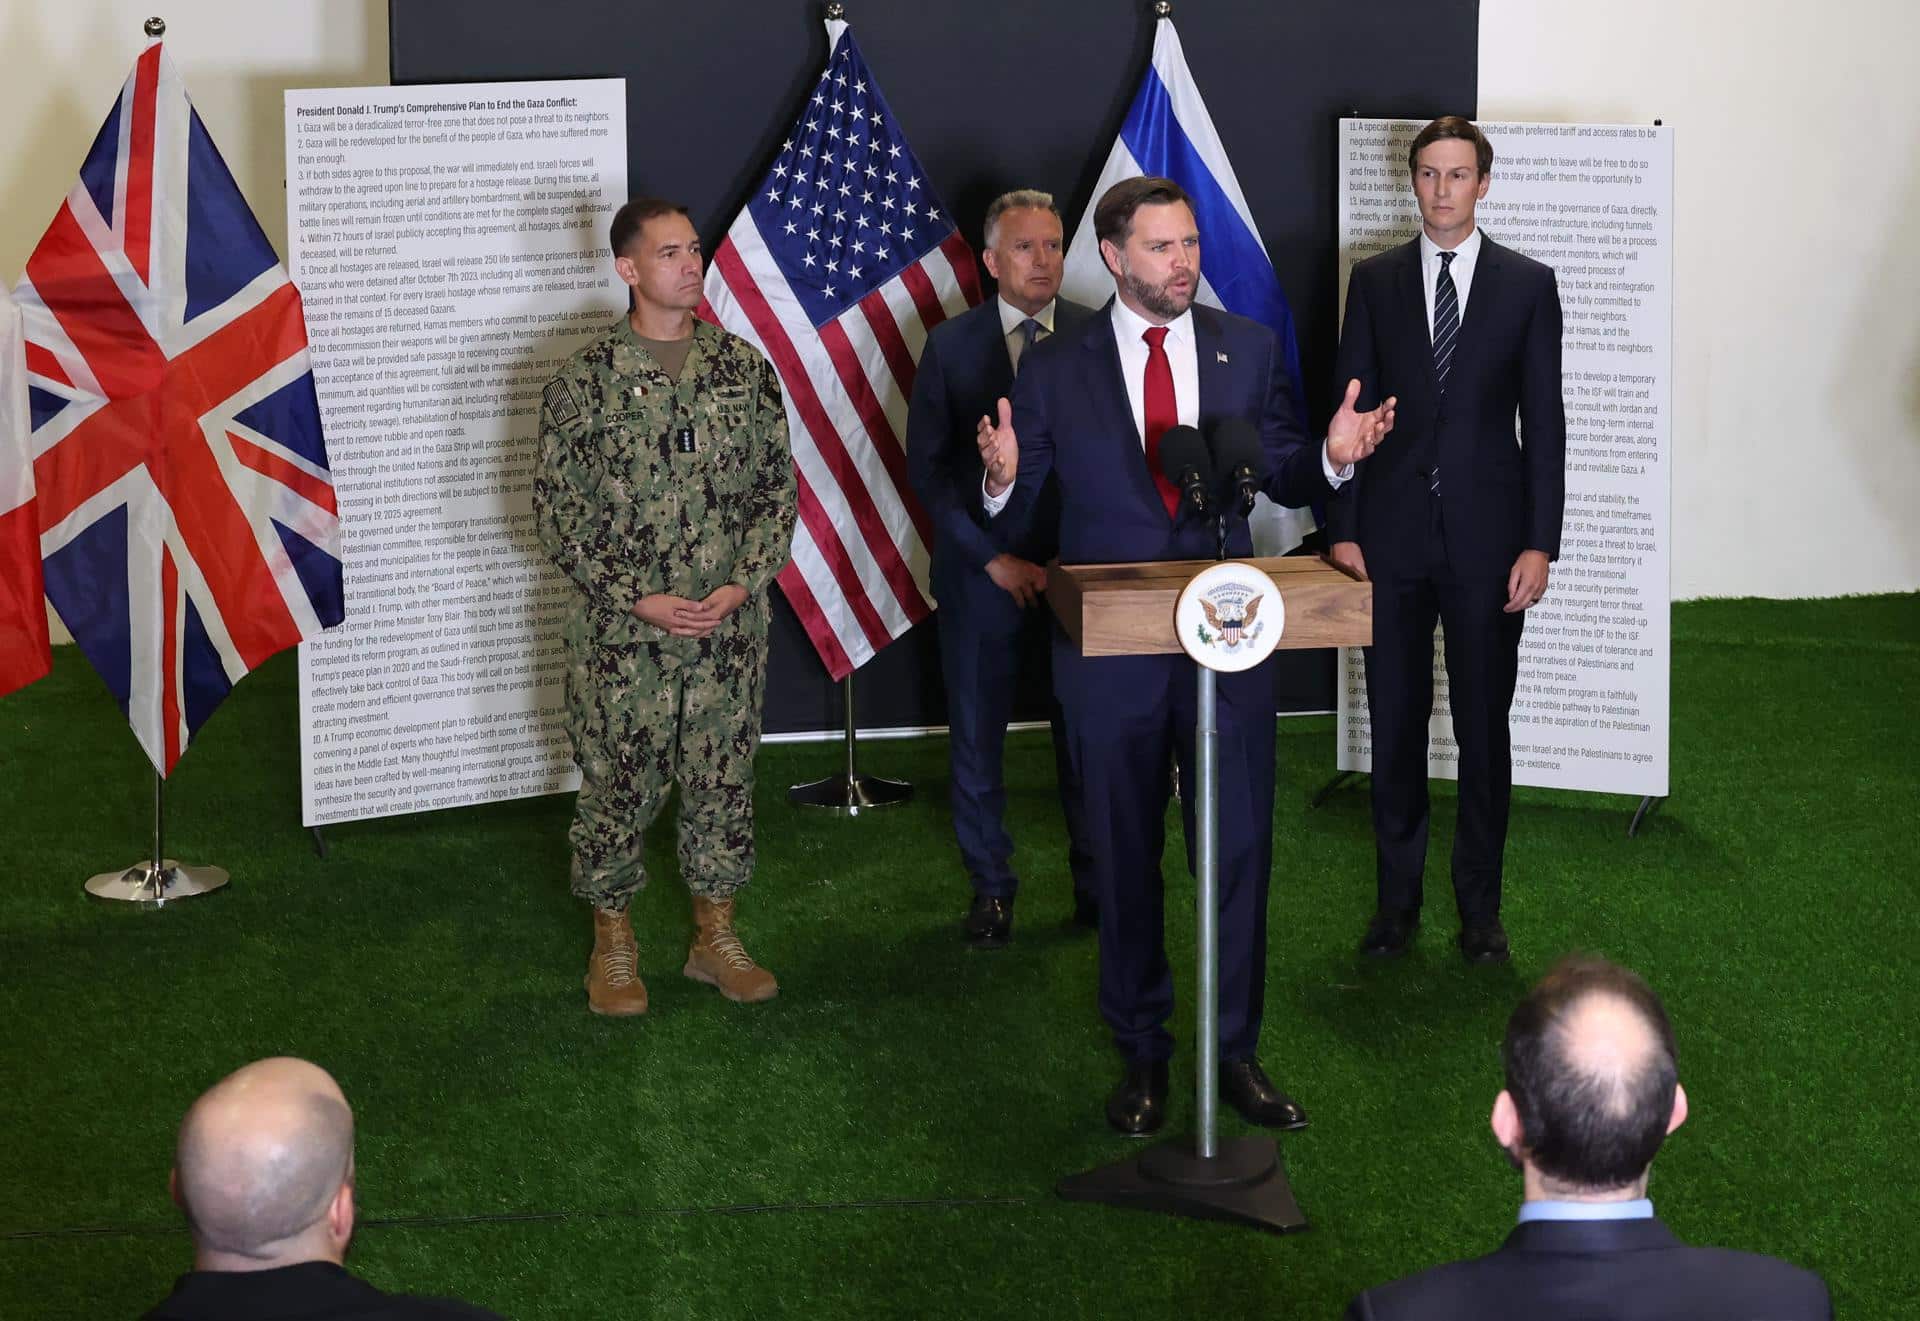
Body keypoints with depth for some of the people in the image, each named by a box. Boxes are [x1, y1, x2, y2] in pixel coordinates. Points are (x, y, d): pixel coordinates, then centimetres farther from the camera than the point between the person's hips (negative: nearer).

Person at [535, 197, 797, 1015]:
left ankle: (715, 936, 25)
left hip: (730, 628, 3)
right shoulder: (584, 381, -6)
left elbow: (778, 487, 6)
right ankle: (613, 943, 22)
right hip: (620, 632, -3)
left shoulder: (745, 369, 3)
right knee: (617, 785, 6)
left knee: (723, 780, 10)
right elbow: (559, 511, -6)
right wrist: (640, 601, -13)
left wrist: (742, 584, -8)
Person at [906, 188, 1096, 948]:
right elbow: (928, 467, 1)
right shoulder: (951, 346, 2)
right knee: (977, 740, 7)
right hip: (982, 573, 1)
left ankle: (1097, 886, 16)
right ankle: (990, 890, 21)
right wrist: (995, 559, -7)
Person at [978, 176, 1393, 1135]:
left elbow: (1284, 479, 8)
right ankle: (1141, 1054, 24)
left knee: (1240, 852, 4)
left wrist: (1332, 456, -13)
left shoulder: (1249, 350, 4)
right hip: (1110, 651, -1)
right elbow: (1010, 519, -1)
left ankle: (1235, 1050, 18)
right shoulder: (1056, 370, -1)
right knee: (1124, 862, 10)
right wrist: (1002, 479, -24)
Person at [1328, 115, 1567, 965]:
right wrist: (1342, 530, -1)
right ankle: (1397, 899, 18)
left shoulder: (1528, 284, 2)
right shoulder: (1375, 281, 6)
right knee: (1395, 725, 7)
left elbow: (1544, 420, 0)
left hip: (1486, 539, -1)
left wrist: (1539, 543, -6)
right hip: (1393, 537, 1)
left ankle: (1480, 909, 14)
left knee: (1484, 727, 4)